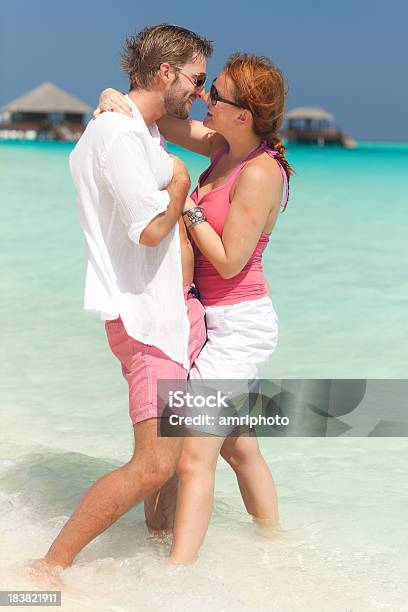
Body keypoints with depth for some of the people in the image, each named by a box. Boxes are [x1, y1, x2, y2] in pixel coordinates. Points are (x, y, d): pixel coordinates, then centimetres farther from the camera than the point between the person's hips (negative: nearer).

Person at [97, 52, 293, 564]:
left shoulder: (260, 172, -21)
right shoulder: (224, 148, 4)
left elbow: (229, 261, -20)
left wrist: (184, 204, -16)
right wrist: (116, 97, -10)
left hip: (238, 324, -9)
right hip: (225, 320, 9)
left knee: (194, 458, -13)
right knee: (239, 448, 20)